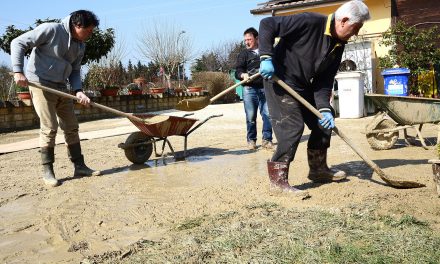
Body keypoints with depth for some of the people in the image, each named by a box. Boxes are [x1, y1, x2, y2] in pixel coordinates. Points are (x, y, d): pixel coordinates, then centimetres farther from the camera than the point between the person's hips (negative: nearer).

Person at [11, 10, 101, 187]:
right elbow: (18, 43, -13)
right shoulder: (51, 30, -14)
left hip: (61, 88, 7)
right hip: (41, 85, -7)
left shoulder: (80, 46, 6)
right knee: (49, 128, -10)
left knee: (71, 127, 7)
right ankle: (47, 171, 3)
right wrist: (18, 71, -22)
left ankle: (79, 166, 14)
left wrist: (78, 91, -8)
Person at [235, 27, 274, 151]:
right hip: (249, 89, -1)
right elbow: (237, 71, -3)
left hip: (265, 88, 1)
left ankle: (267, 139, 6)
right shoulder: (243, 54, 9)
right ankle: (251, 140, 12)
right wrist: (243, 74, -24)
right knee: (250, 116, 0)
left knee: (267, 114, -4)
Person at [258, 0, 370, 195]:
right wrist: (266, 57, -28)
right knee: (293, 125, -17)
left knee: (324, 122, 10)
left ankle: (318, 169, 25)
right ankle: (278, 179, -8)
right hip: (280, 80, -9)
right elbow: (267, 24, -20)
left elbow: (325, 80, 2)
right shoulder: (310, 22, -21)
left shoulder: (338, 45, 2)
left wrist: (324, 107, -11)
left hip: (304, 86, 9)